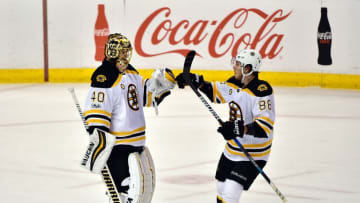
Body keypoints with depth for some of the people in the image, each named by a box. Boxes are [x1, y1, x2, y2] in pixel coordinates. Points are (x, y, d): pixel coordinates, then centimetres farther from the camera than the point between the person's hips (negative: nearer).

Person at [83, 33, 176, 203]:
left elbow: (145, 95, 23)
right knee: (130, 189, -14)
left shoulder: (131, 73, 12)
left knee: (146, 183, 20)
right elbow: (96, 113, -23)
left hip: (136, 143, 10)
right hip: (115, 147, -10)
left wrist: (159, 83, 3)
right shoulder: (104, 77, -18)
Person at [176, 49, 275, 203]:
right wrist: (196, 81, 5)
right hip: (231, 150, 9)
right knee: (221, 187, 23)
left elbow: (265, 127, -34)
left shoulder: (262, 91, -26)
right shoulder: (236, 84, -1)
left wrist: (239, 129, -44)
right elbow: (215, 91, 19)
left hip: (252, 154, -9)